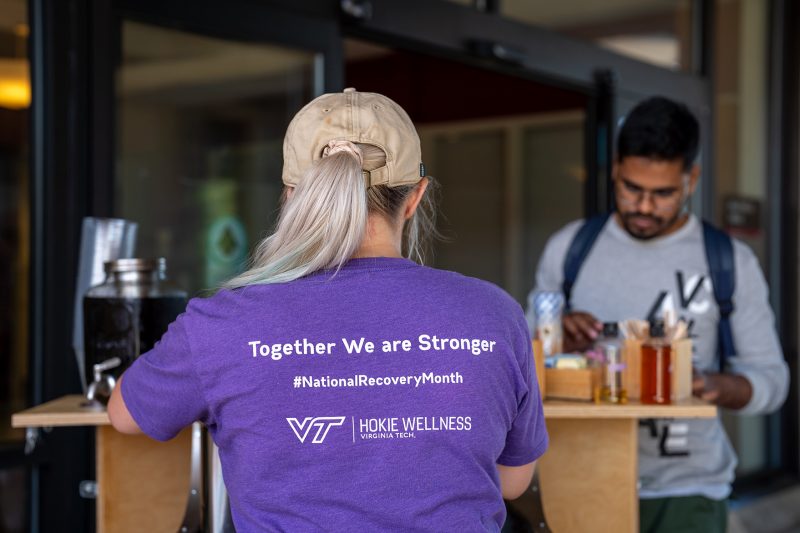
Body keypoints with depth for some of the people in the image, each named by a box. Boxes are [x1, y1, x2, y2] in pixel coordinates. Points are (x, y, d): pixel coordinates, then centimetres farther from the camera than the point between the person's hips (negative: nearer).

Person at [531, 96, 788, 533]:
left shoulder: (732, 263, -1)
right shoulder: (568, 248, 4)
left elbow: (771, 378, 1)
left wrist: (714, 385, -20)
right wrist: (561, 342, -13)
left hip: (686, 492, -1)